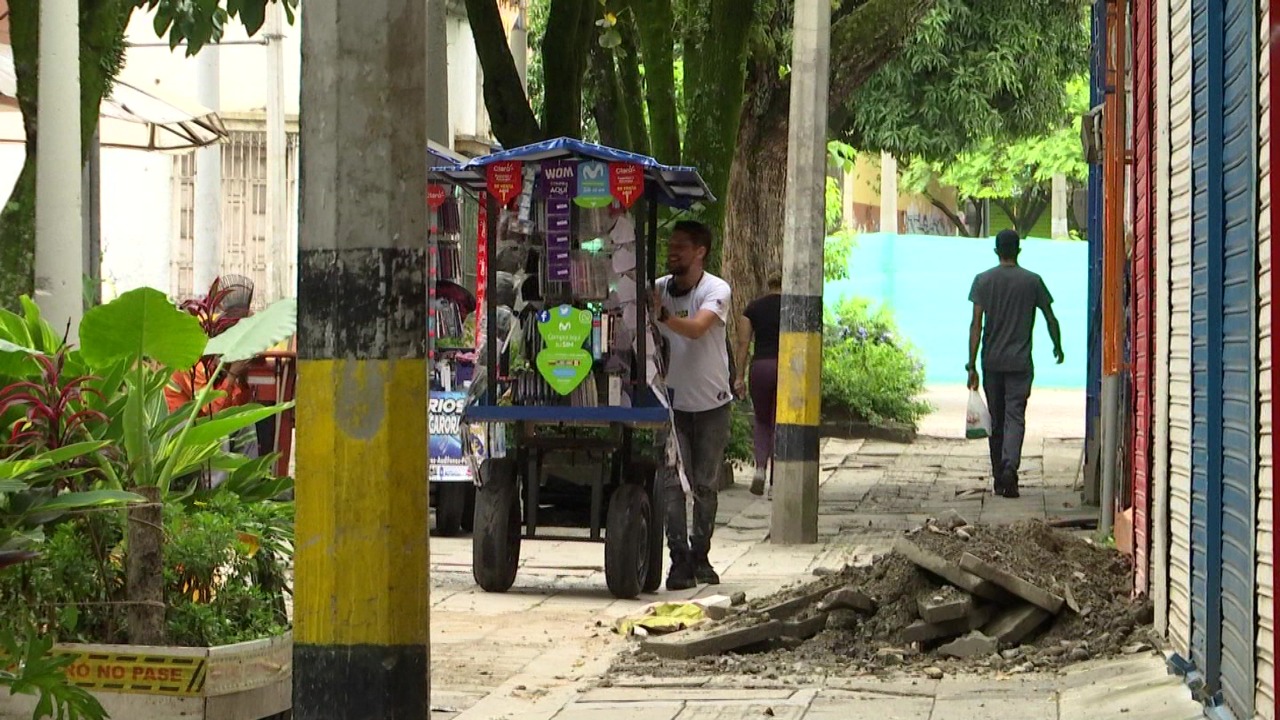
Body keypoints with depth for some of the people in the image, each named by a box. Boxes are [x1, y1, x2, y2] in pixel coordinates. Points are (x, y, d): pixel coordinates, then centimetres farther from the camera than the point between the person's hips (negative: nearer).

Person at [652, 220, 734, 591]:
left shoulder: (716, 290, -11)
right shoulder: (658, 288, 1)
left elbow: (697, 328, -29)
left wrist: (662, 314, -43)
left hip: (711, 402, -1)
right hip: (673, 400, 2)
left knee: (706, 484, 5)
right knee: (673, 482, -8)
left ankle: (700, 557, 15)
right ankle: (679, 560, -9)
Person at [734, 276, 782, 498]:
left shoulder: (753, 308, 7)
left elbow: (743, 343, 3)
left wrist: (740, 377, 5)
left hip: (760, 366, 1)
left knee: (762, 421, 19)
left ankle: (760, 467, -4)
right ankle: (774, 484, 3)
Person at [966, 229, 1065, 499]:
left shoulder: (983, 281, 0)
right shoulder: (1032, 281, -1)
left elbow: (976, 324, -5)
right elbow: (1050, 319, 5)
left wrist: (972, 365, -5)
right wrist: (1058, 347, 24)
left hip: (991, 362, 1)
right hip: (1020, 362, -1)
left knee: (996, 419, 11)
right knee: (1015, 417, -4)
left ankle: (999, 477, 16)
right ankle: (1010, 467, -26)